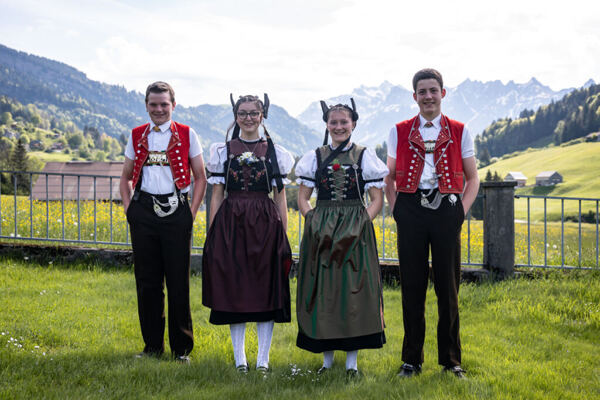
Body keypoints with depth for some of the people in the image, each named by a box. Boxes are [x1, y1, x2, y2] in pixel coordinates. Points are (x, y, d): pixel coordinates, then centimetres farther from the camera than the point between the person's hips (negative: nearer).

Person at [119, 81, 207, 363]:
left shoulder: (186, 135, 4)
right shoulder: (137, 136, 12)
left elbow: (200, 177, 7)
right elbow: (126, 178, 19)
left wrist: (192, 212, -2)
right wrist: (128, 209, 6)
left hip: (175, 211, -2)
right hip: (144, 211, 3)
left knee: (178, 281, 0)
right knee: (147, 281, 6)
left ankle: (182, 348, 11)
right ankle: (152, 345, 18)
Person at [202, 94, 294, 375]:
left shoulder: (275, 152, 8)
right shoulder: (222, 151, 8)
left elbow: (280, 196, 7)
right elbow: (217, 195, 8)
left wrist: (283, 236, 1)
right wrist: (213, 235, 1)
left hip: (265, 224, 0)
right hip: (231, 225, 0)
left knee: (266, 288, 0)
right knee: (233, 289, 2)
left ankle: (263, 359, 9)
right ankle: (240, 358, 13)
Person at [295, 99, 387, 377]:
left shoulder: (364, 156, 4)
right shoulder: (315, 157, 9)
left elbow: (377, 199, 3)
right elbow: (302, 198, 9)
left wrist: (361, 224, -11)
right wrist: (314, 222, -6)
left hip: (355, 234, -1)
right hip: (321, 234, 2)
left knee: (354, 290, -2)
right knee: (323, 290, 2)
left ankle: (352, 361, 7)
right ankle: (327, 359, 14)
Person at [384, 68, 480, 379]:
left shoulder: (459, 132, 8)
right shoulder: (399, 132, 10)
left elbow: (472, 179, 12)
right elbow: (390, 178, 15)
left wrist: (461, 211, -1)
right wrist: (397, 211, 3)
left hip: (446, 210, 0)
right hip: (411, 210, 0)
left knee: (448, 286, 3)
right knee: (412, 286, 3)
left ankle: (451, 359, 15)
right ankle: (411, 359, 14)